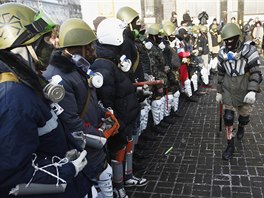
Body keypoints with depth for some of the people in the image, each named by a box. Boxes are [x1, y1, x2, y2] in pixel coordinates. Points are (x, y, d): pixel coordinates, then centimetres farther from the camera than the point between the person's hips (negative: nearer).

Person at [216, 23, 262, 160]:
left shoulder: (248, 50, -13)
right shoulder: (222, 53, 0)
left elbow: (256, 72, -16)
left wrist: (252, 91, -27)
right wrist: (219, 92, 12)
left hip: (245, 91, -2)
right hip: (228, 91, 2)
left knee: (244, 116, 15)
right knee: (228, 118, -1)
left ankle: (241, 128, 51)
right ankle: (230, 146, 14)